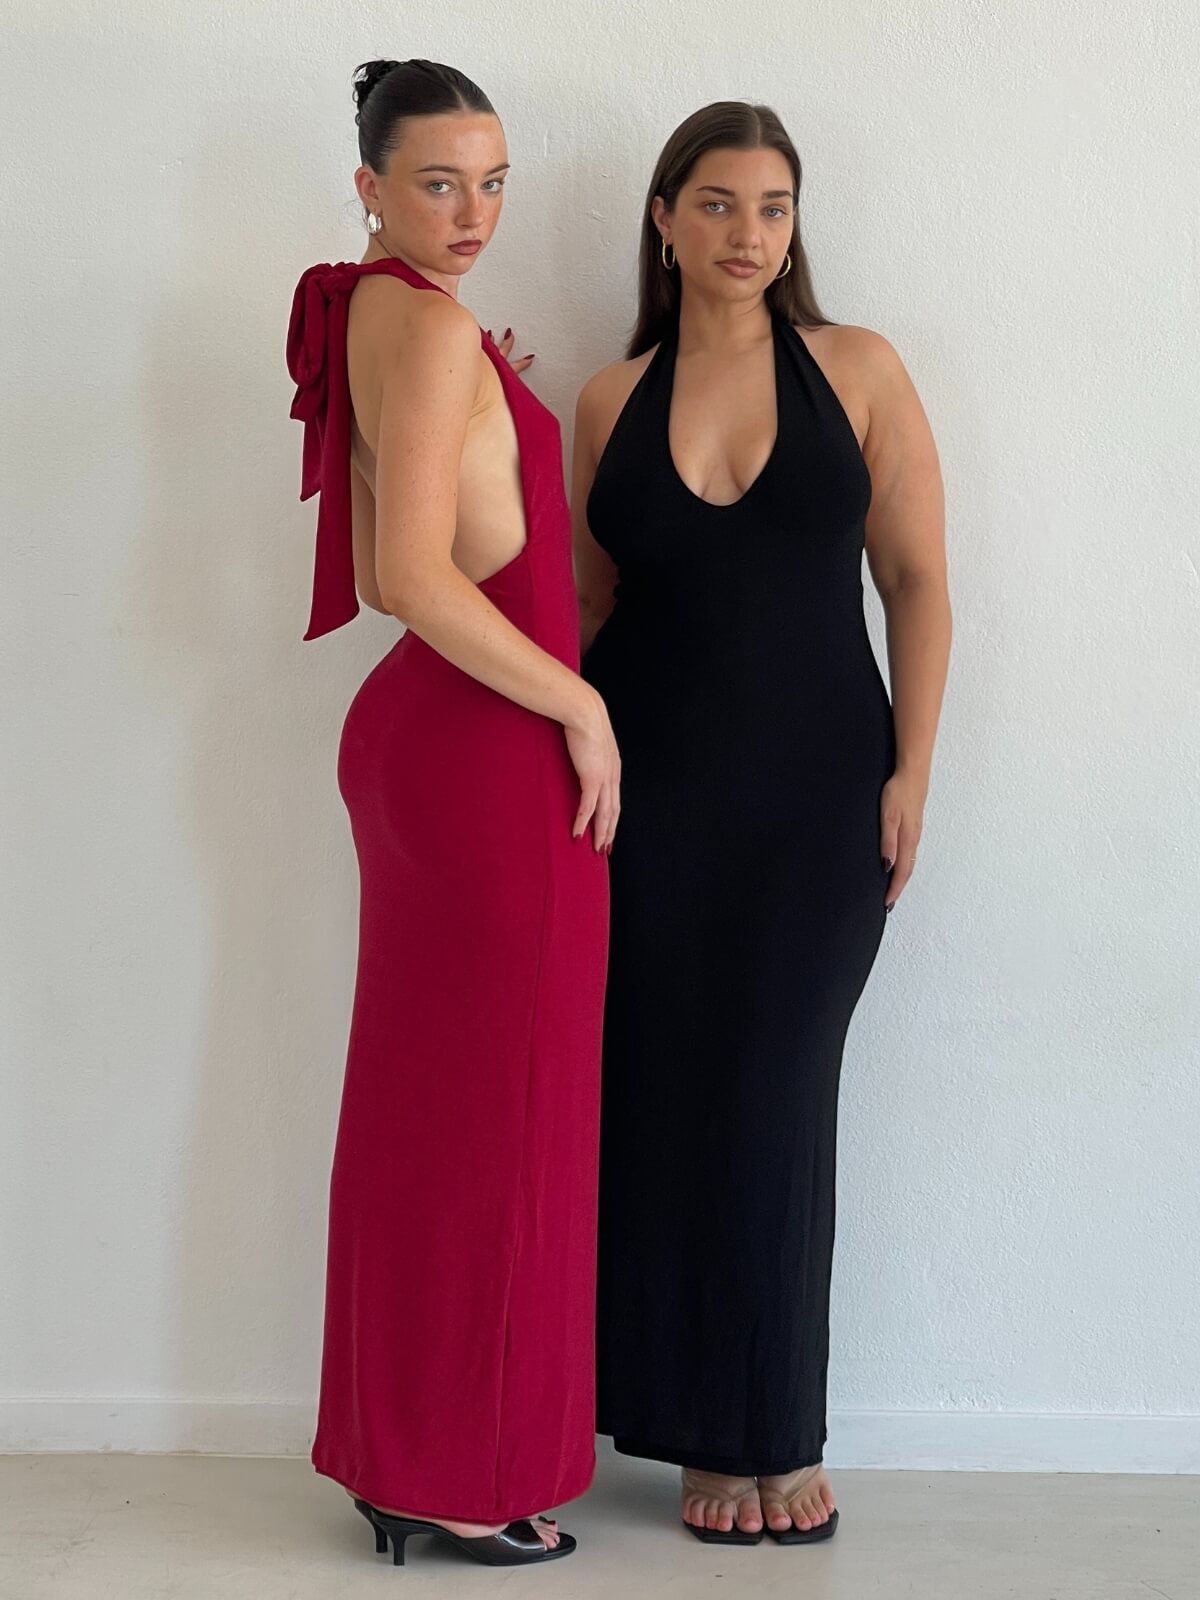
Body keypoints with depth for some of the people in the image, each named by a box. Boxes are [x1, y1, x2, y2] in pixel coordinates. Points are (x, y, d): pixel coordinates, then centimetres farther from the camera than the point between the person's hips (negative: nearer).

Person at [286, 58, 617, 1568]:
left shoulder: (376, 316, 15)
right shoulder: (427, 323, -14)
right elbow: (415, 577, -22)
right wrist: (581, 708, -15)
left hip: (420, 733, 10)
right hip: (492, 753, -10)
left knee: (423, 1100, 15)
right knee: (498, 1108, 0)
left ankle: (399, 1450, 25)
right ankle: (469, 1478, 11)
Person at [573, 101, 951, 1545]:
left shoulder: (857, 371, 2)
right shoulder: (611, 402, 7)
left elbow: (918, 583, 0)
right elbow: (587, 605, 13)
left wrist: (910, 774, -5)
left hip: (819, 791, -1)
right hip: (656, 789, 2)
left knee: (776, 1101, 1)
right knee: (670, 1094, 2)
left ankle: (778, 1435, 16)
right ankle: (715, 1436, 15)